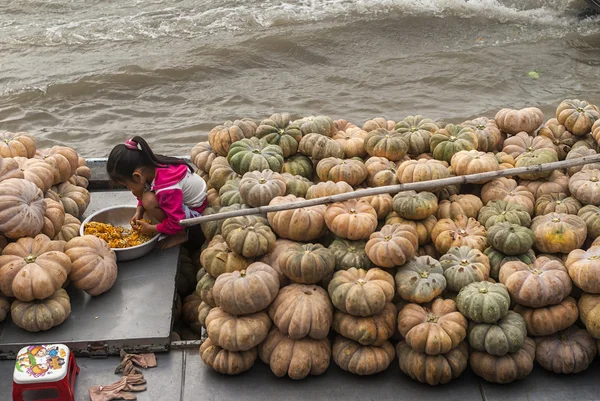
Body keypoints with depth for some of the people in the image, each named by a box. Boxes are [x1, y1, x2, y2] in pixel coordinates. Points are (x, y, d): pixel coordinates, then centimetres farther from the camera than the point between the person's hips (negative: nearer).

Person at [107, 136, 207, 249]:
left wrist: (151, 229, -15)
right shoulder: (152, 165, -13)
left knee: (149, 201, -30)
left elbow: (177, 223, -29)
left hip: (196, 210, -9)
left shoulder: (166, 189, -37)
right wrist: (138, 213, -3)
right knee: (138, 190, -3)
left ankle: (180, 234, -8)